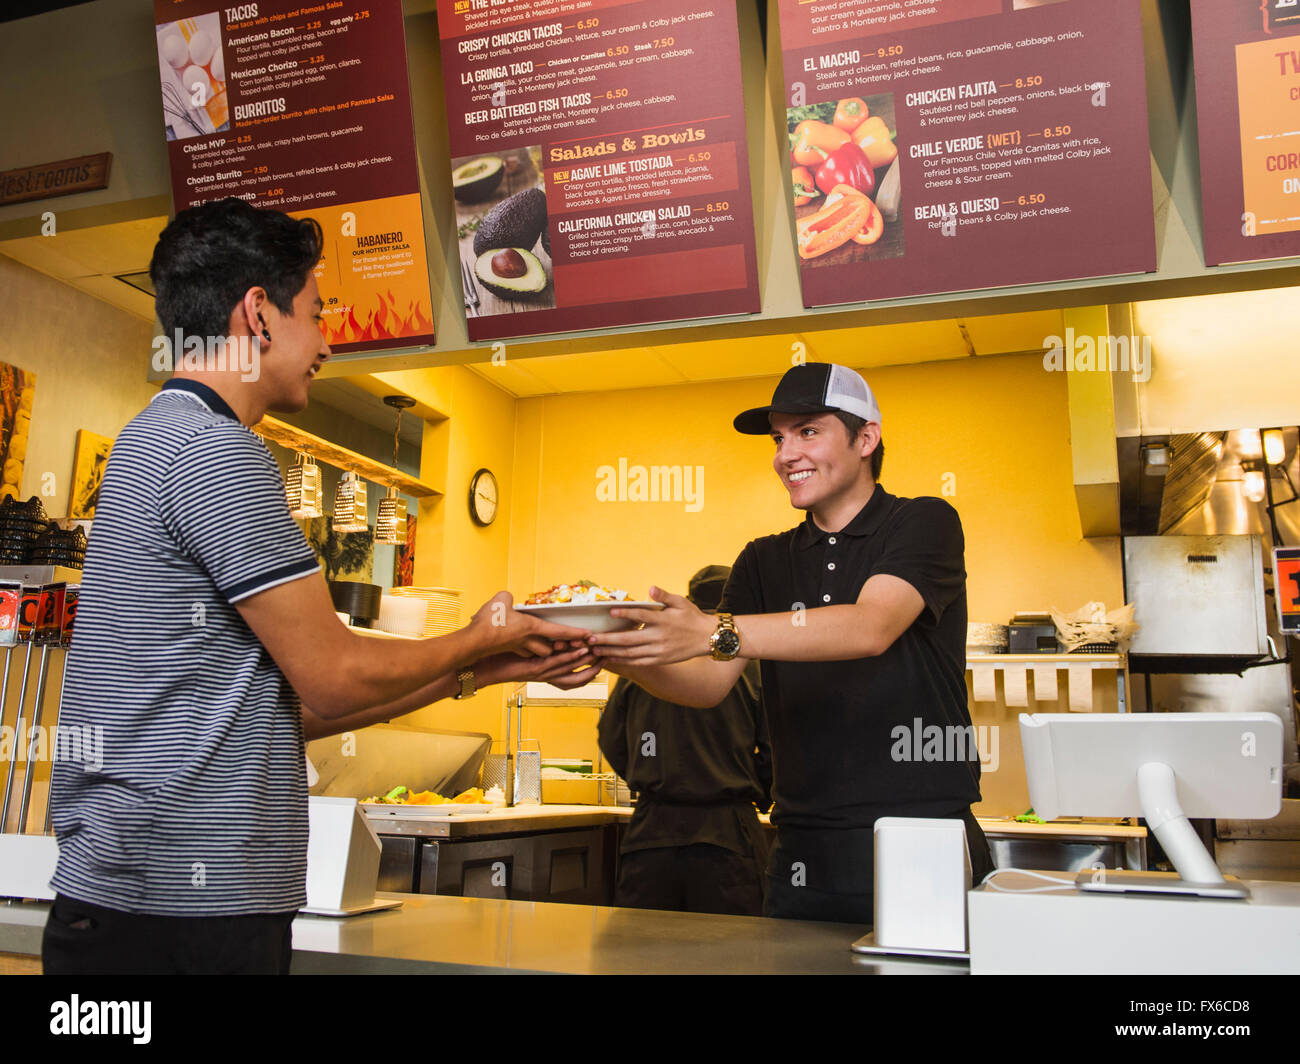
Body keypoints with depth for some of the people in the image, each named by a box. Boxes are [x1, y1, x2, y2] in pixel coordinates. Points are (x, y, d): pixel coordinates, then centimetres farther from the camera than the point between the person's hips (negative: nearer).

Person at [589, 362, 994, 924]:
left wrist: (714, 632, -31)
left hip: (925, 845, -4)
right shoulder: (765, 562, 13)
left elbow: (869, 628, -21)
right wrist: (630, 660, -18)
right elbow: (709, 682, 3)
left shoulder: (924, 524, -2)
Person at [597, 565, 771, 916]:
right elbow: (775, 752, -3)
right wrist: (758, 797, 17)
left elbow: (611, 738, 11)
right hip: (728, 833, -2)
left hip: (650, 831, 2)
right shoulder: (752, 665, -4)